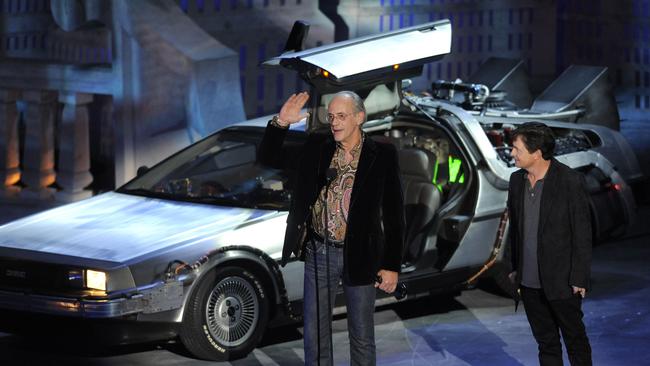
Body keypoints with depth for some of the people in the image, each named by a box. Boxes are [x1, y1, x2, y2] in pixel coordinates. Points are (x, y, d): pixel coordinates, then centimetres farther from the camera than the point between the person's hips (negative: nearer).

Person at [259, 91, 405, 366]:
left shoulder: (382, 155, -7)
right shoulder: (316, 147, 1)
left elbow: (394, 215, -5)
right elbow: (268, 157, 2)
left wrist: (392, 266, -8)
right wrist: (281, 122, -16)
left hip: (359, 257, -2)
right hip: (318, 253, 3)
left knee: (362, 336, 10)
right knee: (314, 333, 11)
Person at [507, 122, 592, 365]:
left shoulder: (571, 181, -15)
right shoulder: (517, 180, 3)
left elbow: (582, 233, -13)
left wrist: (579, 279, -13)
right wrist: (516, 268, 15)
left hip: (562, 281, -5)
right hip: (529, 281, 6)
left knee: (575, 340, 8)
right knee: (546, 343, 14)